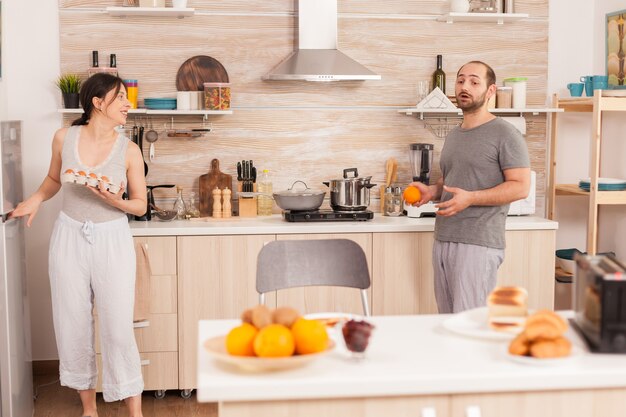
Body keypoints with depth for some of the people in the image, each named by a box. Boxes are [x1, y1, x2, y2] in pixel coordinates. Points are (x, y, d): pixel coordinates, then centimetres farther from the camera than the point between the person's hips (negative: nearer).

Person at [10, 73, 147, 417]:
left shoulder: (129, 150, -7)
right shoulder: (64, 138, -3)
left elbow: (140, 205, 0)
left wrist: (116, 202, -19)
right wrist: (35, 200, -1)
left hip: (112, 240, -2)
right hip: (69, 238, 2)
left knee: (118, 328, -4)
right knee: (73, 325, 8)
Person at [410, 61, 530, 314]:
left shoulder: (504, 134, -6)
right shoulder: (453, 136, 19)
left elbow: (520, 187, -12)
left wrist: (470, 198, -21)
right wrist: (431, 191, 6)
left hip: (478, 244, -8)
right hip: (443, 240, 8)